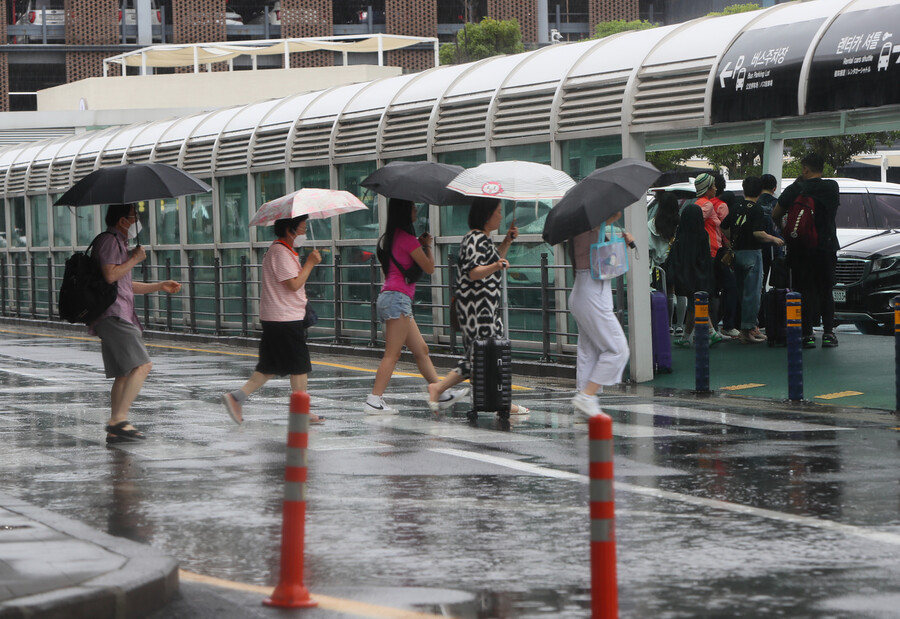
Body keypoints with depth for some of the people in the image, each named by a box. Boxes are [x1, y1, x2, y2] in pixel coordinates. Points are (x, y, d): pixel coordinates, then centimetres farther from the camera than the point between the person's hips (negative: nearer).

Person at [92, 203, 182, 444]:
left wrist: (160, 286, 32)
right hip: (113, 315, -11)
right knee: (142, 365, -18)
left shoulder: (119, 243, 27)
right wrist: (135, 259, -9)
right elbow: (110, 275, -21)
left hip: (119, 317, 11)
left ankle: (115, 430, 6)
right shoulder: (108, 241, -7)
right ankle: (119, 419, -23)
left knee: (124, 374, 8)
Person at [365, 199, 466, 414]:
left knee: (421, 350, 13)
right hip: (398, 297, -10)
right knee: (392, 354, -10)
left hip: (389, 297, 10)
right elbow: (429, 267, -6)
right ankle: (374, 400, -15)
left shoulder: (390, 237, 16)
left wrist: (419, 245, 18)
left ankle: (442, 393, 17)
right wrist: (427, 246, 11)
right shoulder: (406, 237, -12)